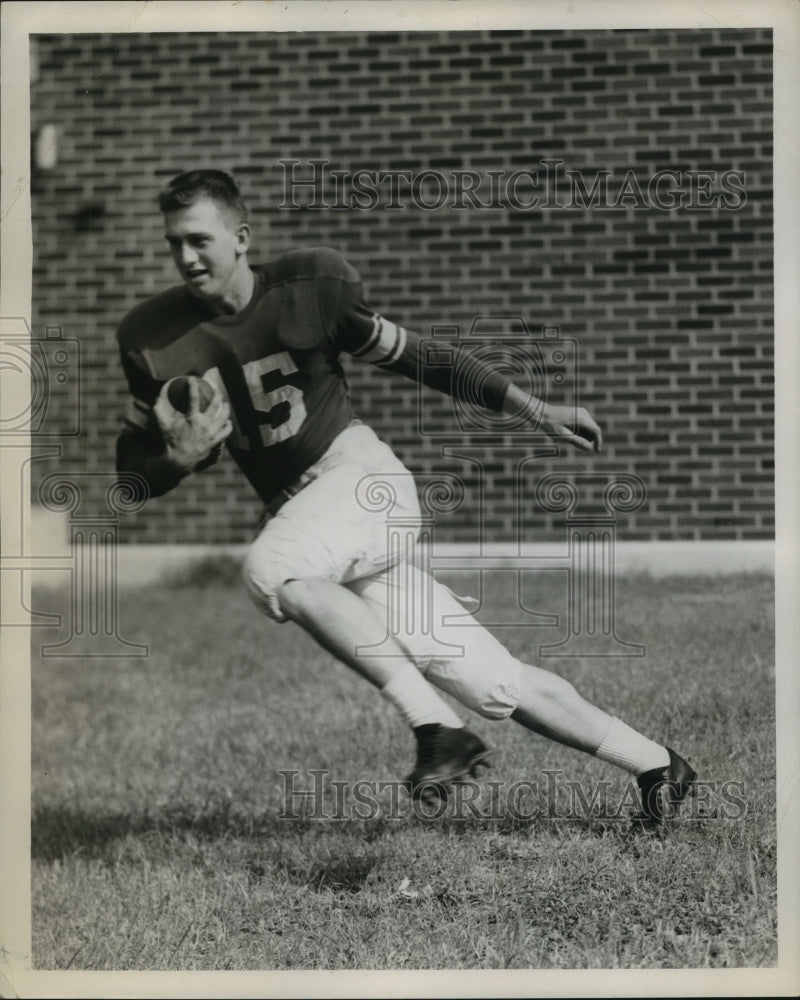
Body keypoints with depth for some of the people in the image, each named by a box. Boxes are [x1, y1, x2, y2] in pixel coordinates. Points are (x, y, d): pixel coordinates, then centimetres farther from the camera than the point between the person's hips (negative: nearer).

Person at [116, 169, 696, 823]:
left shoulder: (310, 285, -5)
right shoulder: (153, 339, 2)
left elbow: (409, 356, 7)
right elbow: (133, 472, 8)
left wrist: (536, 411, 8)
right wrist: (179, 458, -16)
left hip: (362, 473, -3)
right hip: (299, 509, 3)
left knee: (272, 571, -36)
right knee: (491, 683, -1)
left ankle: (437, 728, -34)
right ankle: (654, 764, 13)